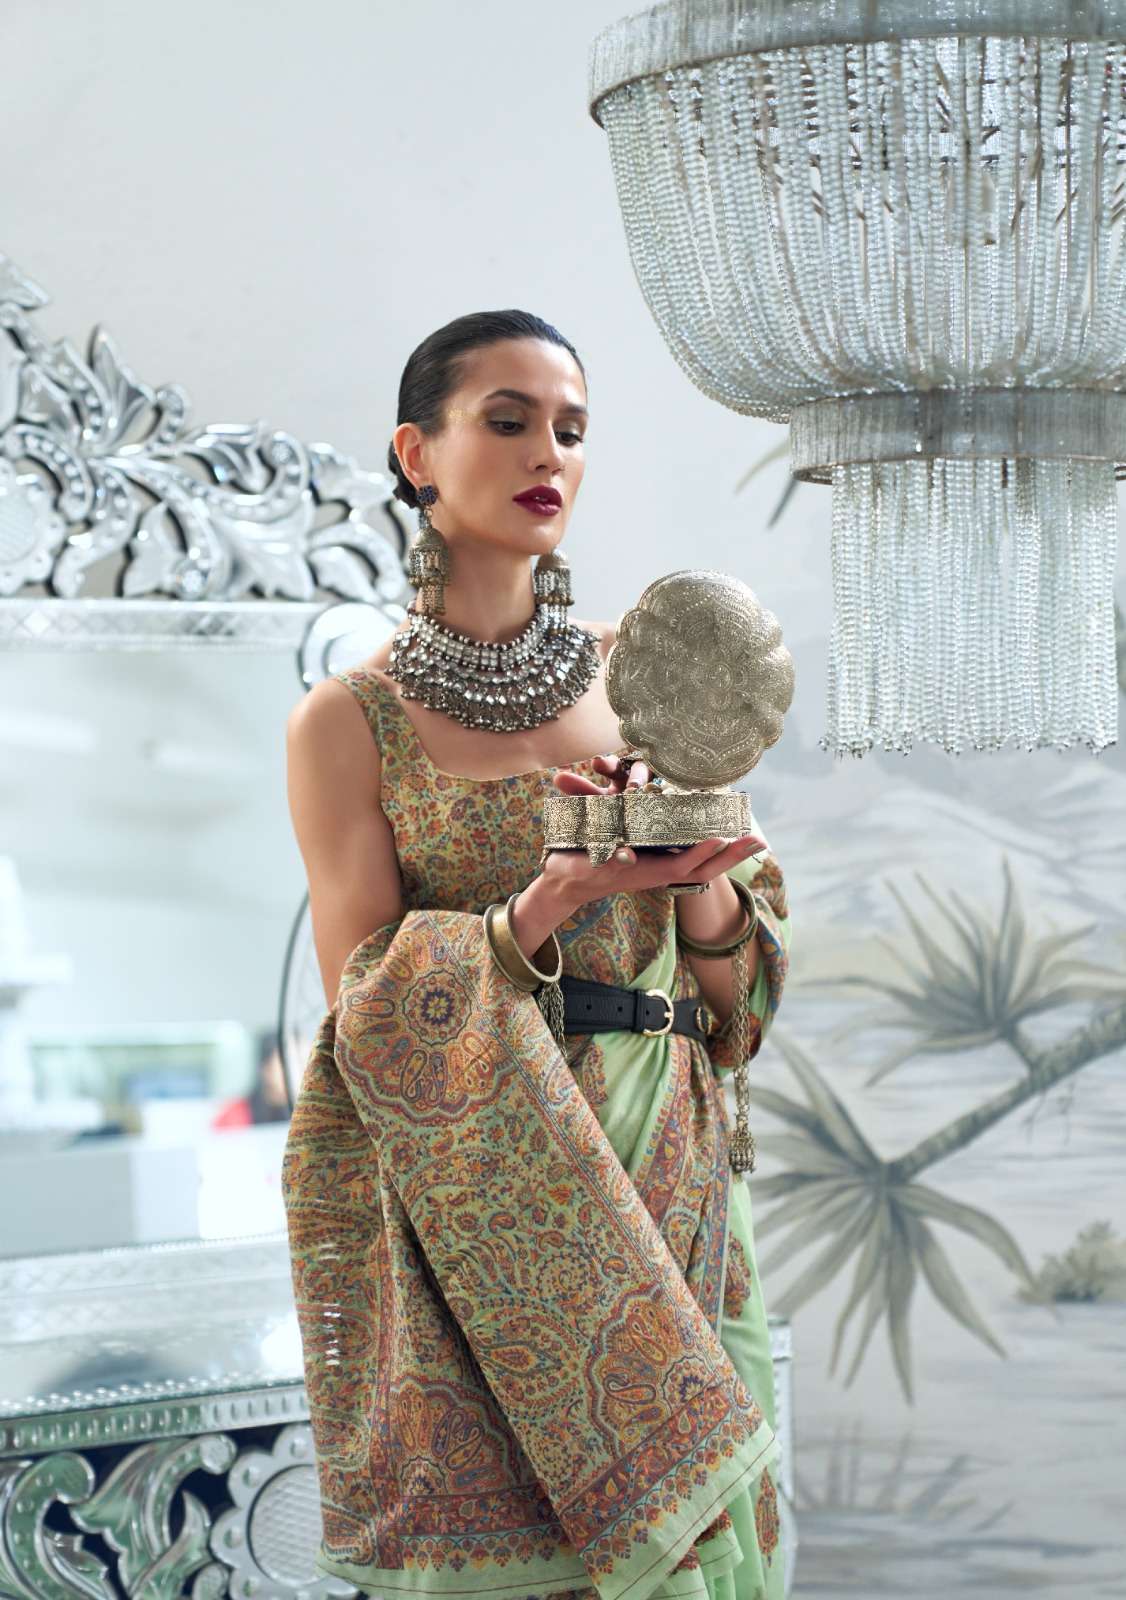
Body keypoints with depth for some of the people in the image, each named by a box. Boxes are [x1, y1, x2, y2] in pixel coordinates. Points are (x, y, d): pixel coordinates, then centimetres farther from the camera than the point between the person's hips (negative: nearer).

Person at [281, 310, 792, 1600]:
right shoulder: (349, 721, 0)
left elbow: (732, 977, 10)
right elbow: (367, 1008, -8)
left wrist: (689, 865, -12)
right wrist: (558, 898, -21)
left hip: (654, 1177, 3)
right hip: (456, 1195, -3)